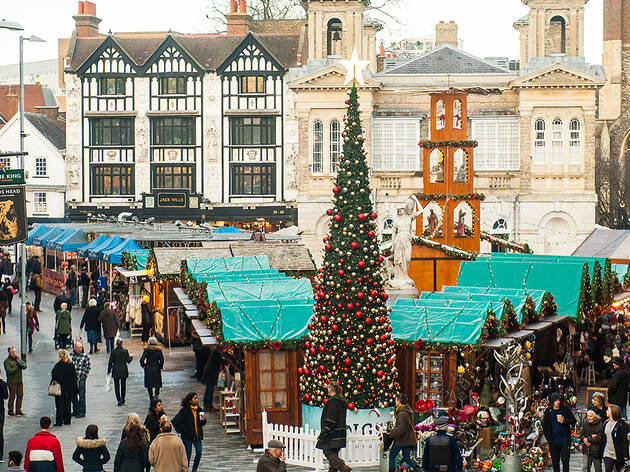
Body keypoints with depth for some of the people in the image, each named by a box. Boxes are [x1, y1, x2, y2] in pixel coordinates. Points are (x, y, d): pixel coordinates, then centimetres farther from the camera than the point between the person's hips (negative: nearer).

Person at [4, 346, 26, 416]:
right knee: (12, 396, -2)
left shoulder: (18, 358, 11)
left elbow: (24, 365, 4)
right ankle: (11, 411, 8)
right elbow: (9, 371, -18)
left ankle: (18, 410, 16)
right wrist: (17, 367, -13)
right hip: (12, 382, -6)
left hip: (19, 381, 6)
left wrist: (18, 362, -14)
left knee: (20, 396, 6)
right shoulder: (7, 361, -8)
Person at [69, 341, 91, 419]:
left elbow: (88, 367, 0)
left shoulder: (85, 356, -4)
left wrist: (84, 375, -7)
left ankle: (82, 412, 1)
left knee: (81, 396, -4)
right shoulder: (71, 355, 5)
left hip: (81, 378, -4)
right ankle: (75, 411, 23)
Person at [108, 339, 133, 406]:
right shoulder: (125, 351, -7)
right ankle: (122, 400, 16)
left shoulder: (113, 352, -8)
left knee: (117, 386, 4)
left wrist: (109, 370, 7)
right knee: (123, 385, 14)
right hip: (124, 371, 1)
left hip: (116, 371, -1)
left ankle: (119, 401, -3)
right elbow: (128, 361, -3)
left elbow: (110, 362, -4)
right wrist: (131, 357, 18)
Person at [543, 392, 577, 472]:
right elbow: (545, 426, 8)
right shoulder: (548, 411, 2)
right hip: (554, 441, 1)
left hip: (565, 440, -1)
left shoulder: (565, 409, -1)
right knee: (555, 462, 6)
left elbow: (573, 421, 4)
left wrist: (564, 420, -14)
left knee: (565, 461, -3)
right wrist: (548, 438, 0)